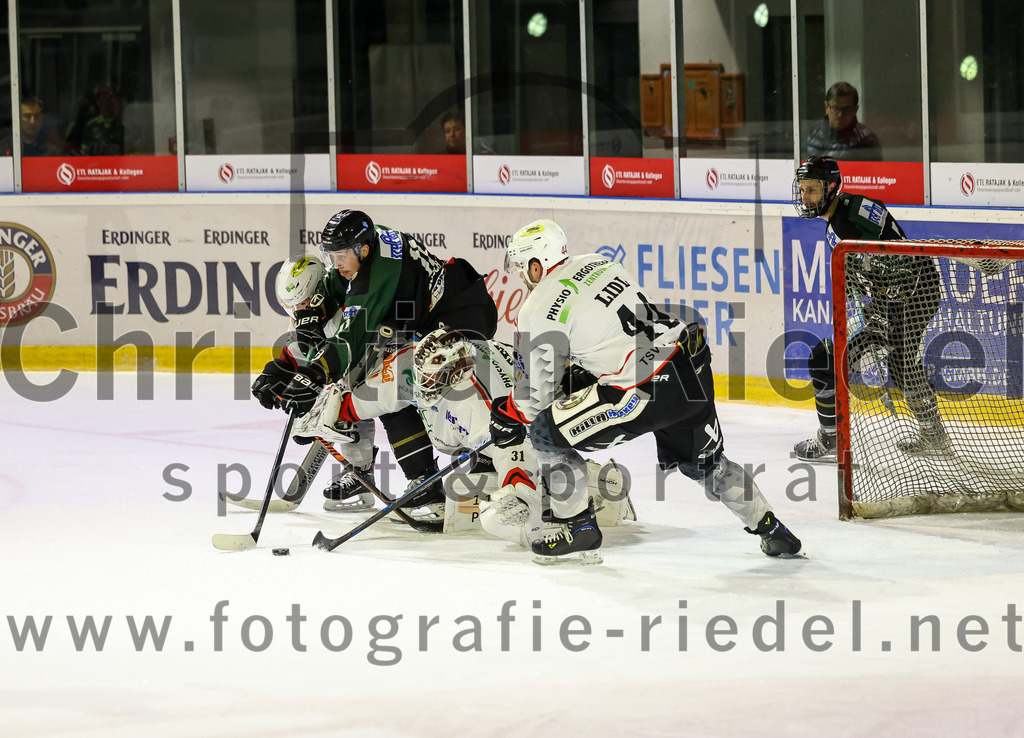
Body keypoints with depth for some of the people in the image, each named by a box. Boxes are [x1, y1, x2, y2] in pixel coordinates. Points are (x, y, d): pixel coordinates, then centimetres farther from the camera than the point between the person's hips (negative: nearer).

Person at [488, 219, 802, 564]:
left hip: (646, 392, -8)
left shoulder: (538, 310, -4)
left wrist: (507, 416, 21)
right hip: (694, 370, 8)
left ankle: (577, 528, 13)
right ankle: (771, 529, 35)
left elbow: (535, 392, 2)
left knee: (546, 432, 7)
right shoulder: (598, 264, 17)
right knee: (703, 462, 31)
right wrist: (581, 371, 38)